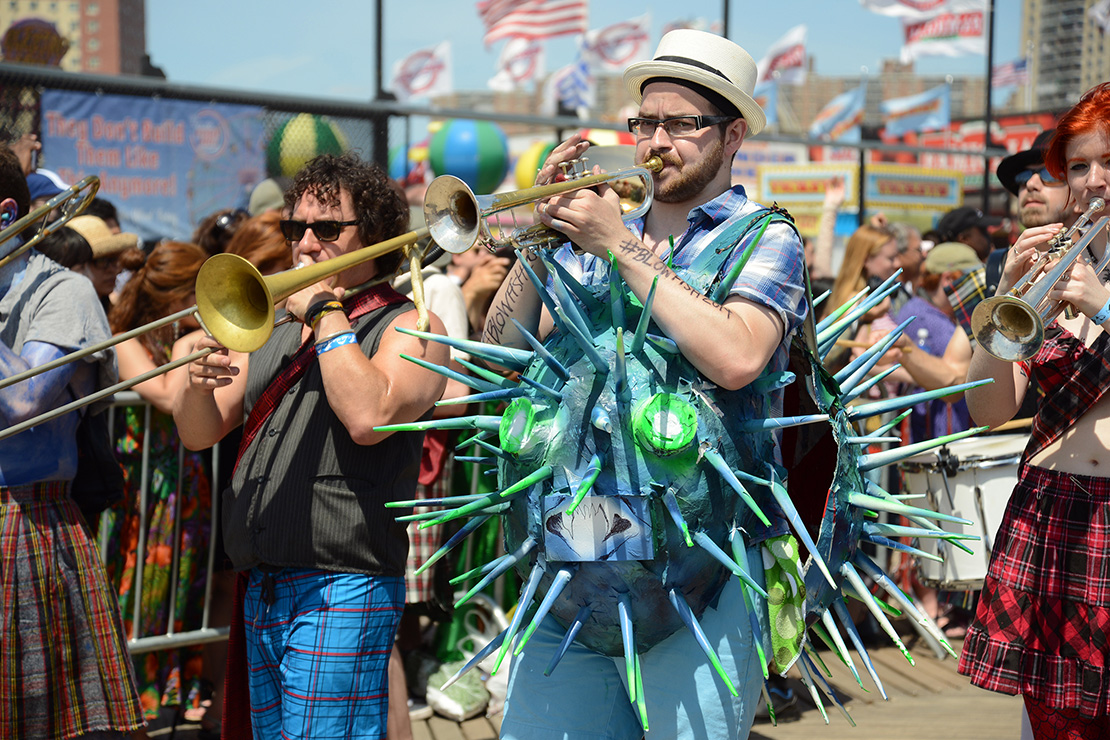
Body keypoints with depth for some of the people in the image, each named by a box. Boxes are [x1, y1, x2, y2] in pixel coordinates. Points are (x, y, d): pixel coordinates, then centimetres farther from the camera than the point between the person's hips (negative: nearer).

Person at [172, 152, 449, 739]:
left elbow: (369, 417, -21)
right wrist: (199, 382, -8)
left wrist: (327, 313, -11)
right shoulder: (270, 331, 19)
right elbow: (197, 434, 14)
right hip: (260, 593, 7)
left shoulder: (410, 326, -1)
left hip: (341, 594, -7)